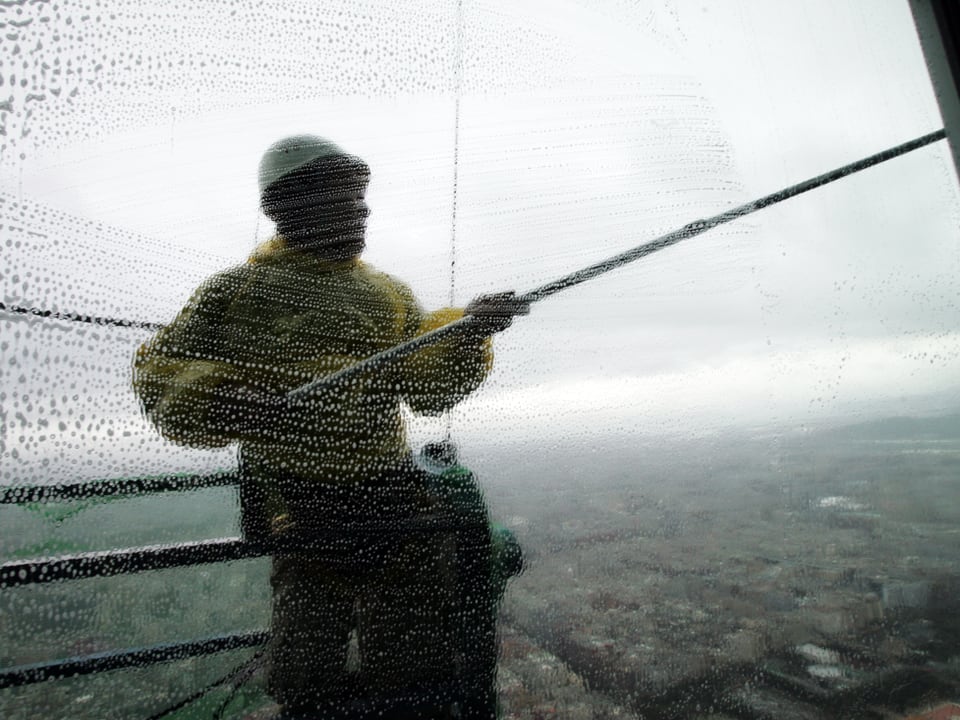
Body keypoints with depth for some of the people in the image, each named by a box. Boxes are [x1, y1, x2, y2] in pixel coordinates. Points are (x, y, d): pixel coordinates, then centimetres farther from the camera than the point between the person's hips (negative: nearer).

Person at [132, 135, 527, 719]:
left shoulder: (389, 294, 13)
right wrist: (219, 399, -16)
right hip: (299, 507, -2)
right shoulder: (241, 287, 6)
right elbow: (159, 371, 4)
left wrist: (468, 331, -15)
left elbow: (431, 387, 3)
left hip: (389, 492, 3)